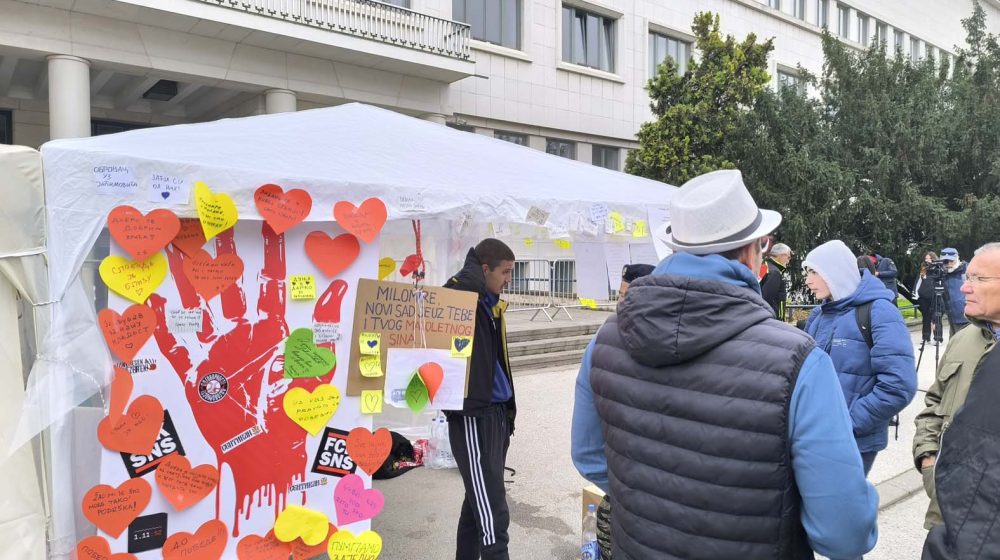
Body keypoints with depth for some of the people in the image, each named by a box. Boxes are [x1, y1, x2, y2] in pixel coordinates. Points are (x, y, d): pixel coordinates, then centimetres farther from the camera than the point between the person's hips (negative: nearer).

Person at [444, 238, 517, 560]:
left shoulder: (490, 304, 14)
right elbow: (470, 282, -38)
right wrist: (473, 262, -20)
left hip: (496, 413, 9)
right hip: (473, 417, -9)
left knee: (480, 504, 19)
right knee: (492, 512, -6)